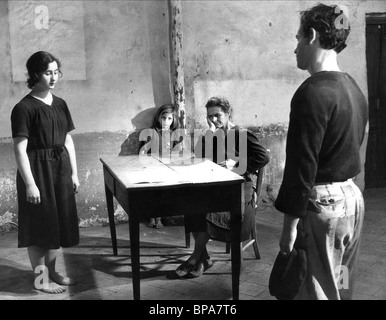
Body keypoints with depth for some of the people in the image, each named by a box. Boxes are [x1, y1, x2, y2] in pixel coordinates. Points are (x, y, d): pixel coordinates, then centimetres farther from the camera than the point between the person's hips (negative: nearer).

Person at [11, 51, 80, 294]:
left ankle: (52, 271, 30)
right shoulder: (24, 108, -12)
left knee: (57, 222, 15)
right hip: (38, 170, -7)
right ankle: (41, 279, 17)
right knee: (39, 226, 3)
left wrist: (74, 173, 10)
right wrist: (29, 183, -19)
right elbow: (20, 149, -15)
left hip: (60, 169, 7)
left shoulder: (60, 104, 9)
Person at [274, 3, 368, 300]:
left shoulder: (313, 92, -19)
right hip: (352, 196, 9)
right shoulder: (353, 88, 10)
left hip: (322, 202, -9)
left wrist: (290, 222, -16)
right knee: (341, 289, 19)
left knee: (319, 292, 2)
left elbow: (303, 163, -21)